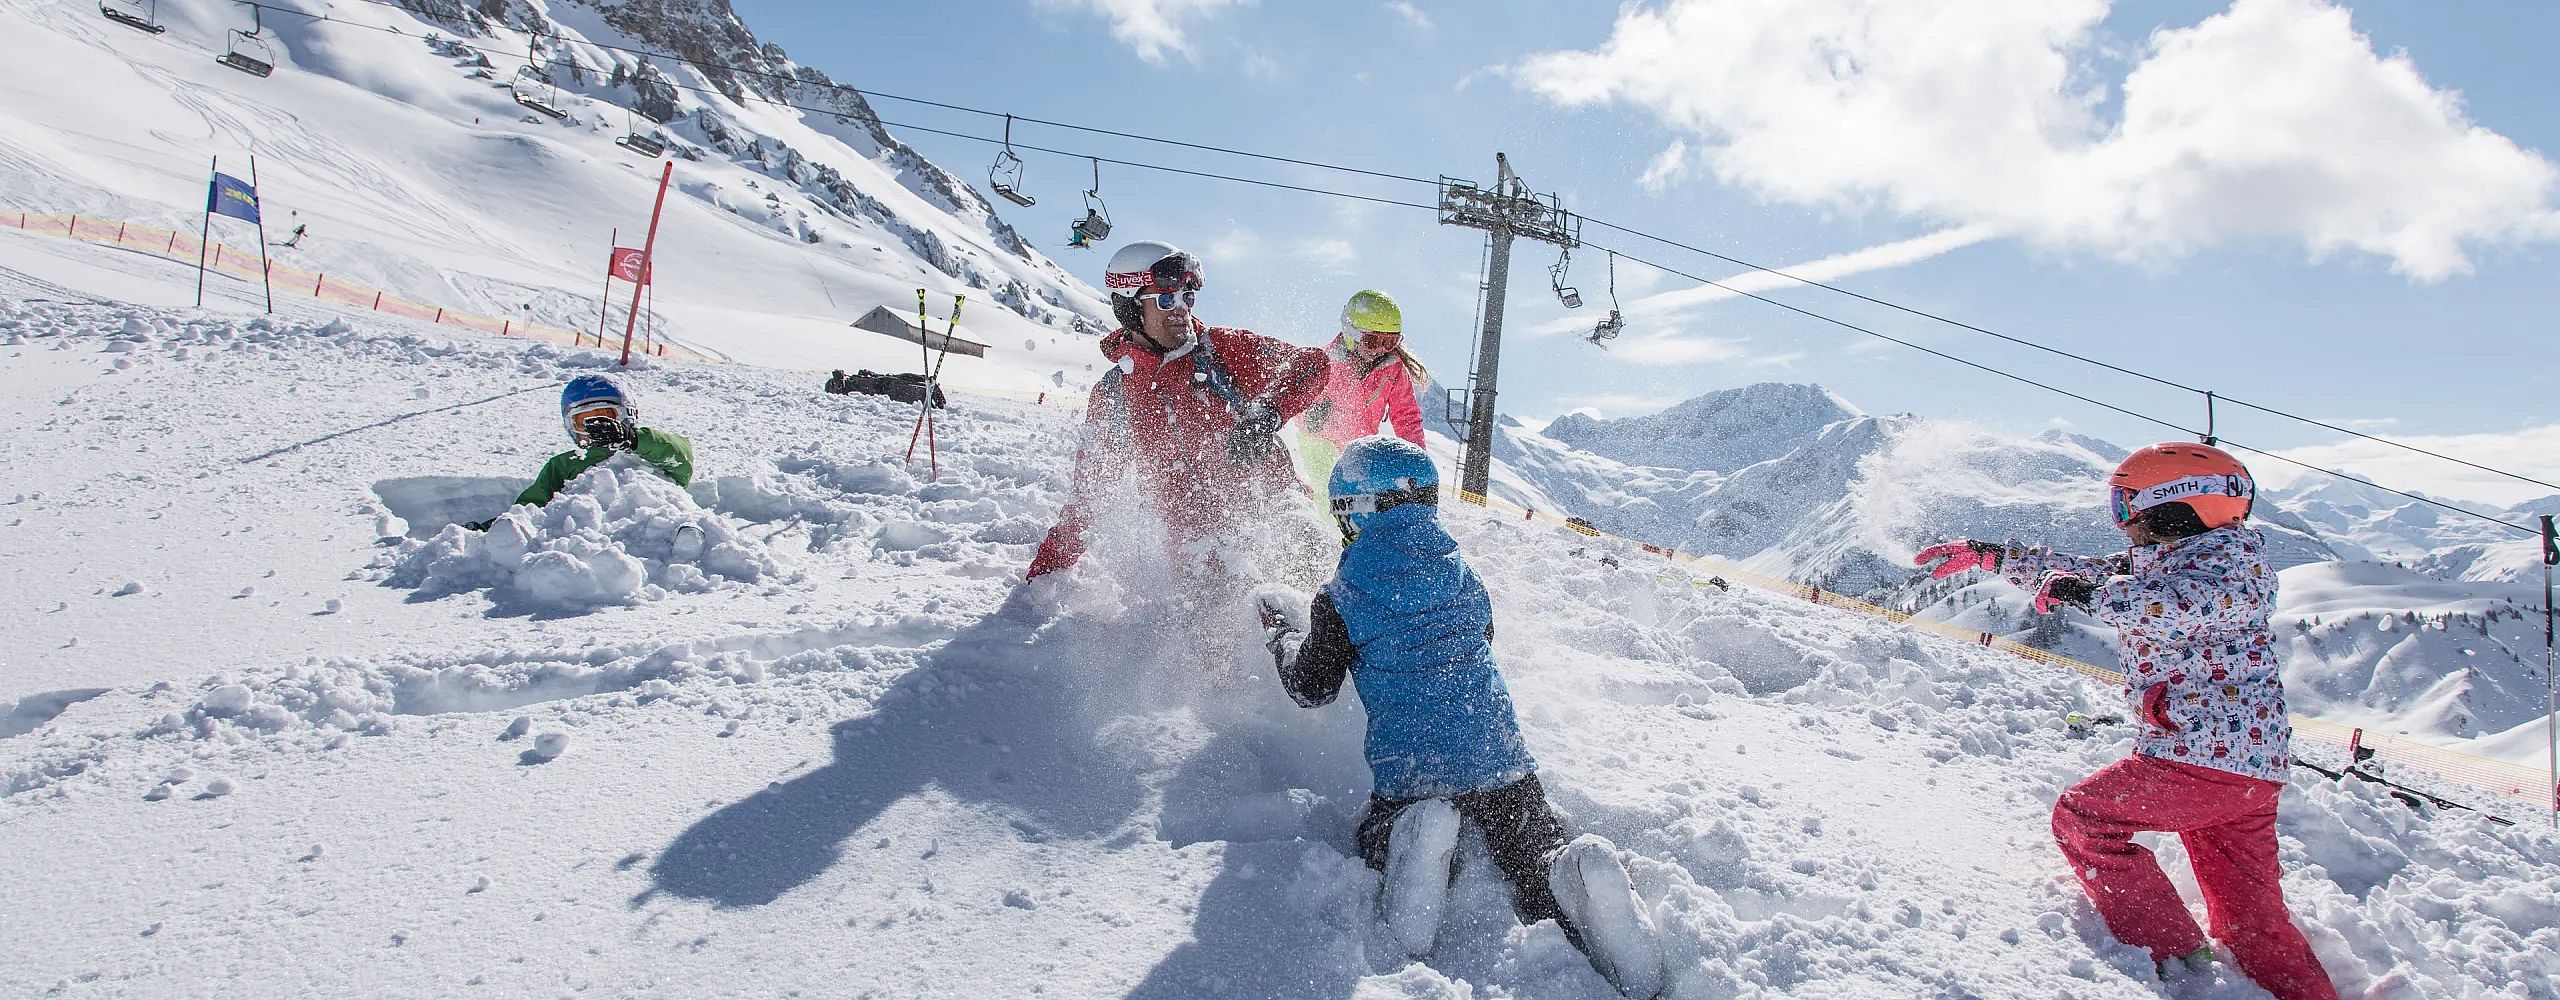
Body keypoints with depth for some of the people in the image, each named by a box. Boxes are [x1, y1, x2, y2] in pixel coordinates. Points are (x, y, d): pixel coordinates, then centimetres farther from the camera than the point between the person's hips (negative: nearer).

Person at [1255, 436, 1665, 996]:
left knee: (1374, 843, 23)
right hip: (1500, 760, 3)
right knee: (1538, 863, 12)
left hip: (1408, 772, -3)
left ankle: (1408, 847, -14)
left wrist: (1281, 634, 25)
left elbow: (1312, 689, 7)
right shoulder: (1463, 576, 10)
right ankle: (1570, 877, -27)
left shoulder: (1341, 600, -4)